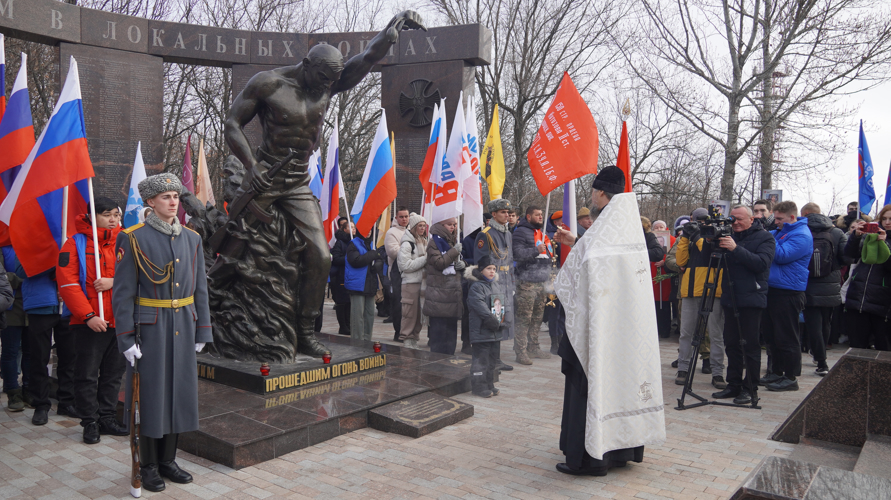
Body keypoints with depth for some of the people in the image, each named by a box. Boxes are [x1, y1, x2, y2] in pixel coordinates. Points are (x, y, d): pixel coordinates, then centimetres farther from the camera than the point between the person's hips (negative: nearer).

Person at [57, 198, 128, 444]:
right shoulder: (76, 244, -4)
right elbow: (68, 284, -9)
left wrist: (113, 281, -16)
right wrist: (88, 315, -15)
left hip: (120, 320, 4)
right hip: (89, 323, -4)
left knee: (114, 373, 13)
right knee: (87, 375, 4)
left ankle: (108, 418, 26)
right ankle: (90, 423, 17)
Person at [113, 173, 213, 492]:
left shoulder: (191, 238, 7)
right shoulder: (133, 238, -7)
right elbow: (123, 292, -8)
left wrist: (202, 331, 7)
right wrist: (126, 339, -12)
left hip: (183, 327, 5)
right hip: (150, 328, -4)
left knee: (179, 391, 10)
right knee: (151, 393, 4)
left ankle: (167, 460, 26)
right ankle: (148, 466, 19)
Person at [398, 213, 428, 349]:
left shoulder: (424, 242, 16)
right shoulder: (407, 244, -9)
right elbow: (406, 265, -16)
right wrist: (425, 259, -15)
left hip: (422, 281, 7)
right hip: (410, 283, -7)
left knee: (419, 313, 9)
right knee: (410, 313, -4)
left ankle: (415, 338, 18)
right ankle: (407, 339, 5)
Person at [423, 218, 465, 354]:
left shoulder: (453, 241, 18)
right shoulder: (434, 241, -7)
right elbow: (439, 263, -17)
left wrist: (461, 264, 5)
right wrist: (455, 251, -14)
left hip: (453, 291, 8)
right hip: (439, 293, -8)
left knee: (451, 327, 11)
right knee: (439, 327, -8)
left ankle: (449, 356, 19)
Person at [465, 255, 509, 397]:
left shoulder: (492, 287, 17)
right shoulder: (476, 287, -12)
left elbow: (499, 307, 21)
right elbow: (481, 308, -21)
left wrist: (500, 323, 6)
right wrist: (495, 323, -20)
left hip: (493, 332, 9)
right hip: (481, 331, -9)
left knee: (492, 359, 15)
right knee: (481, 359, -4)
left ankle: (489, 385, 26)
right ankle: (479, 387, 5)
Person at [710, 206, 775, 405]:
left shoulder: (764, 237, -3)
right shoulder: (729, 235, 13)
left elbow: (762, 263, -18)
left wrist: (736, 249, -25)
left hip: (751, 299, -6)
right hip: (730, 298, 6)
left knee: (750, 345, -1)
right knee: (732, 344, 10)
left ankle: (750, 389, 7)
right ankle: (733, 385, 20)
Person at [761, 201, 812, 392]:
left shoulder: (801, 235, -10)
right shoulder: (780, 232, 17)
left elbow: (782, 256, -21)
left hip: (788, 293, -9)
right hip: (773, 290, 9)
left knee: (787, 338, -4)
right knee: (772, 336, 14)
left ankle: (791, 378, 5)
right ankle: (777, 372, 24)